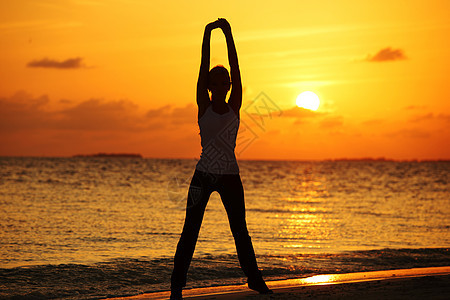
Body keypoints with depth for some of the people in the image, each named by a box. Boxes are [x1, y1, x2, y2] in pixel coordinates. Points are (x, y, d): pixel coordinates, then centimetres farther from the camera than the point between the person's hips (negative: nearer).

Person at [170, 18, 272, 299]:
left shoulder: (235, 106, 4)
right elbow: (203, 68, -8)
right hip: (204, 175, -2)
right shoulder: (204, 106, 0)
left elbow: (236, 69, -4)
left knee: (240, 231, 10)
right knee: (190, 231, -3)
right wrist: (207, 36, -12)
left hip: (230, 177, 2)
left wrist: (229, 35, -8)